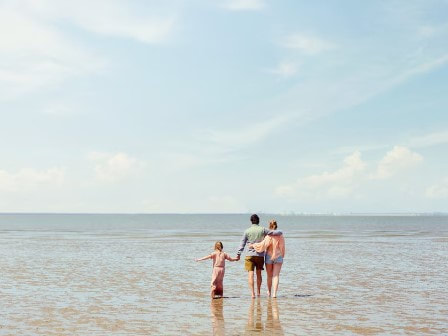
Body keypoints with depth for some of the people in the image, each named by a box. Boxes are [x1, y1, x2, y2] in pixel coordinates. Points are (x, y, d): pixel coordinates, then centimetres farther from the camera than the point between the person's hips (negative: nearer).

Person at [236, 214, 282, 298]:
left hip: (250, 255, -2)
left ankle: (252, 293, -13)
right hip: (260, 255, 2)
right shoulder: (262, 230, -1)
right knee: (259, 273, 16)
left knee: (250, 274, -3)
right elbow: (275, 233, -2)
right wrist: (280, 232, 19)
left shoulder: (247, 231, -1)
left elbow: (242, 243, -2)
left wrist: (238, 254, -1)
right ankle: (258, 292, 24)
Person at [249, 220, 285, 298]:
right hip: (278, 257, 2)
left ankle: (269, 292, 31)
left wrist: (253, 245, -13)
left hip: (269, 257, -2)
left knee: (269, 276, 14)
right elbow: (282, 248, 2)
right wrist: (282, 255, 16)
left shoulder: (269, 236, -16)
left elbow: (262, 245, -25)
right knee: (276, 275, 0)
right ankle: (274, 293, -13)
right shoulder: (281, 236, -4)